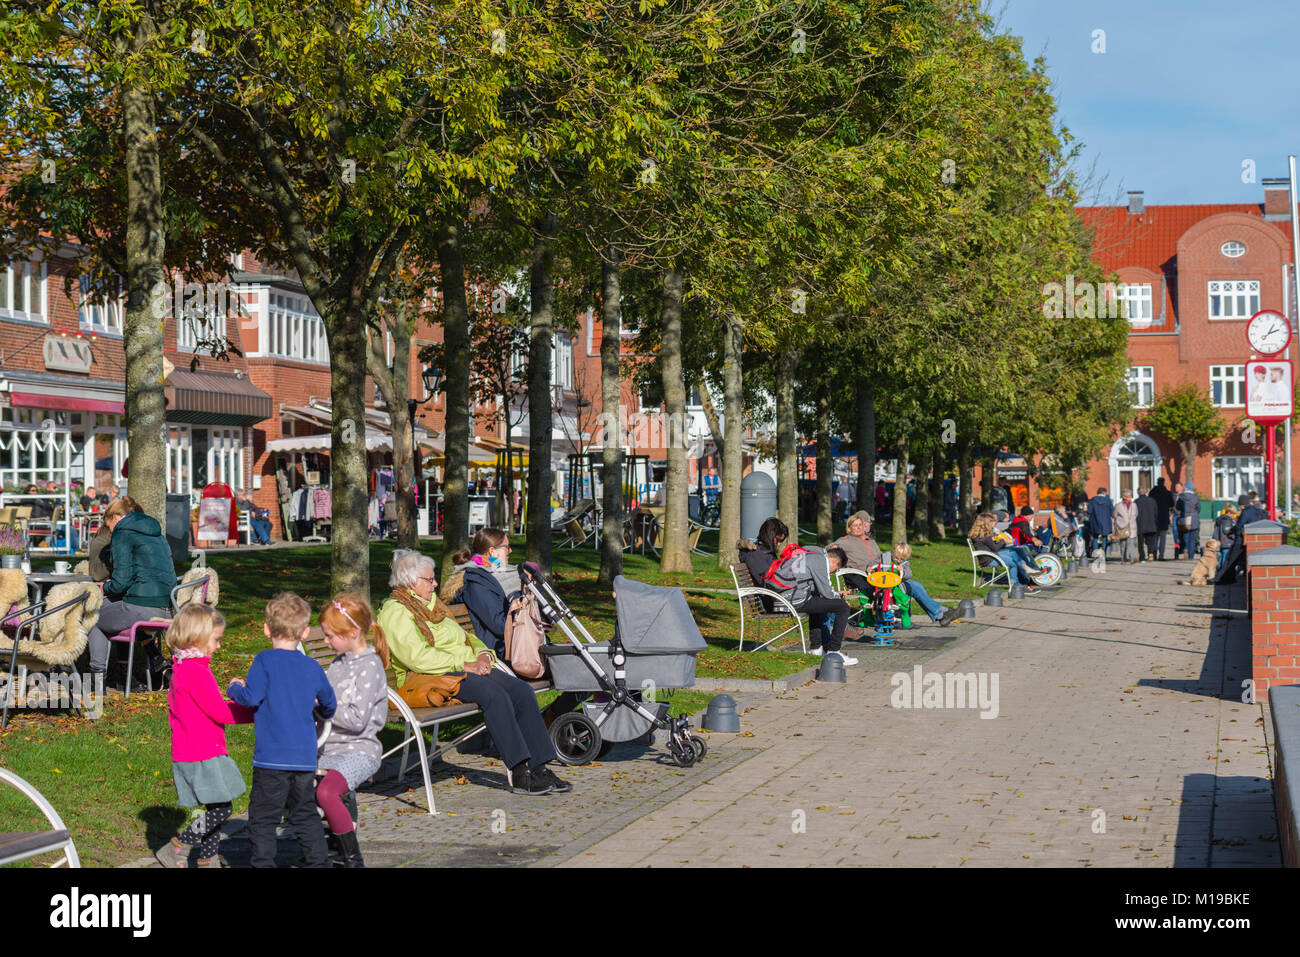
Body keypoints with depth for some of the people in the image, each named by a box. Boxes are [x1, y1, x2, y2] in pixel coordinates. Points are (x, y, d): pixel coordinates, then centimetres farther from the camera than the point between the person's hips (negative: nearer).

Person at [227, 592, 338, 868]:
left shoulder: (264, 662, -7)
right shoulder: (312, 667, 8)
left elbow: (251, 697, -17)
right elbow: (329, 703, 20)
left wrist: (234, 688, 5)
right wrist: (320, 711, 44)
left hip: (271, 756, -5)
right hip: (305, 757, 5)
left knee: (263, 818, 2)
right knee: (305, 814, 16)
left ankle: (264, 863, -1)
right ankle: (318, 861, 16)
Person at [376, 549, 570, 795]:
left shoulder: (432, 605, 26)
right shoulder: (395, 612, -3)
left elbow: (465, 638, 30)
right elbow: (416, 656, -17)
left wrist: (482, 654, 6)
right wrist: (462, 664, -19)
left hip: (469, 668, 9)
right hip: (432, 677, -9)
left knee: (521, 690, -15)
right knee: (494, 694, -33)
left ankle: (539, 767, -18)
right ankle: (518, 772, -32)